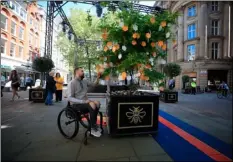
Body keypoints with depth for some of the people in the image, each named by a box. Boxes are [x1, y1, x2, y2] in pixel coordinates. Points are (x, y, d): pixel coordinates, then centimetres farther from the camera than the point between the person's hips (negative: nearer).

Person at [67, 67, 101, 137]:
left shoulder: (84, 81, 9)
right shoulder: (72, 83, -10)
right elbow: (70, 98, -17)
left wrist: (98, 77, 1)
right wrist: (83, 101, -25)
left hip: (84, 102, 6)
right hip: (76, 104, -6)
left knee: (97, 103, -20)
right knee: (92, 105, -30)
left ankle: (94, 125, -7)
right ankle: (93, 128, -17)